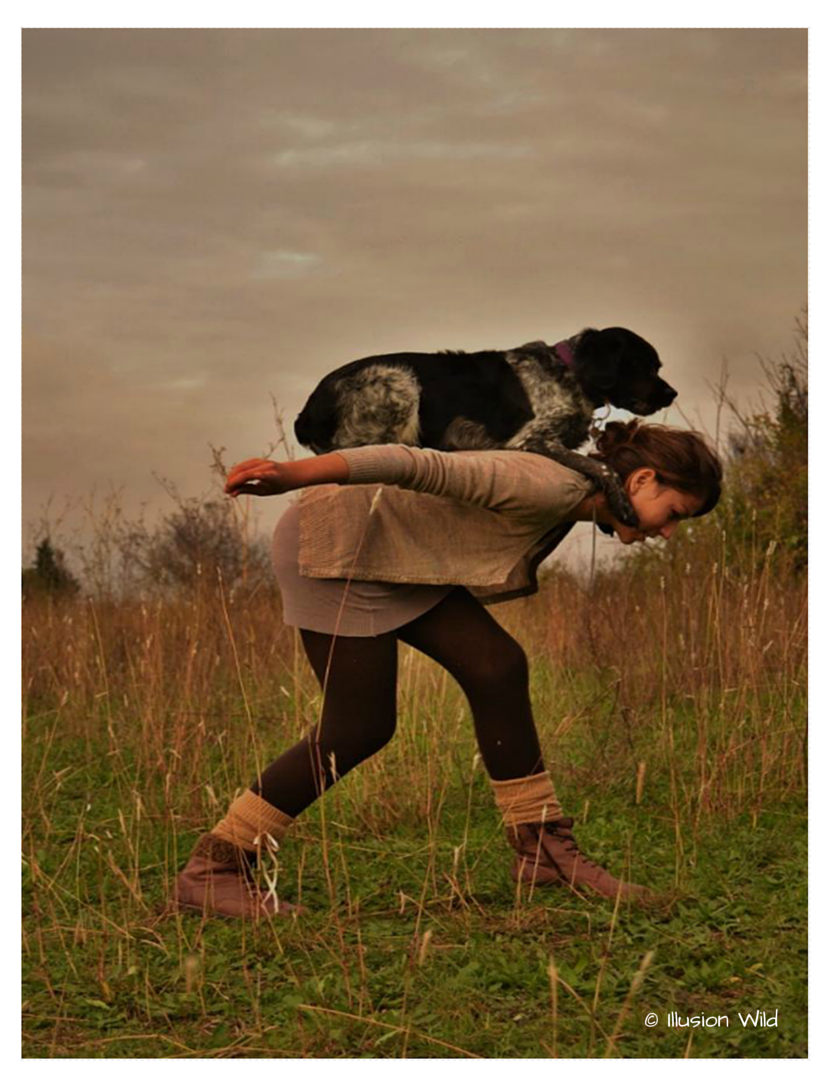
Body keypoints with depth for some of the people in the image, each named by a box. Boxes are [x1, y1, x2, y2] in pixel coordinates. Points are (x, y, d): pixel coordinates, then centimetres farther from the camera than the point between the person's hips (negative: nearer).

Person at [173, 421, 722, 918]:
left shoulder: (570, 504, 11)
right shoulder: (549, 488, -21)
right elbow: (423, 465, -30)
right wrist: (294, 475, -37)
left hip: (393, 552, 10)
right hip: (335, 535, -10)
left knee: (497, 667, 0)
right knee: (359, 728, -8)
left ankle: (542, 848, 6)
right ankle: (211, 870, -1)